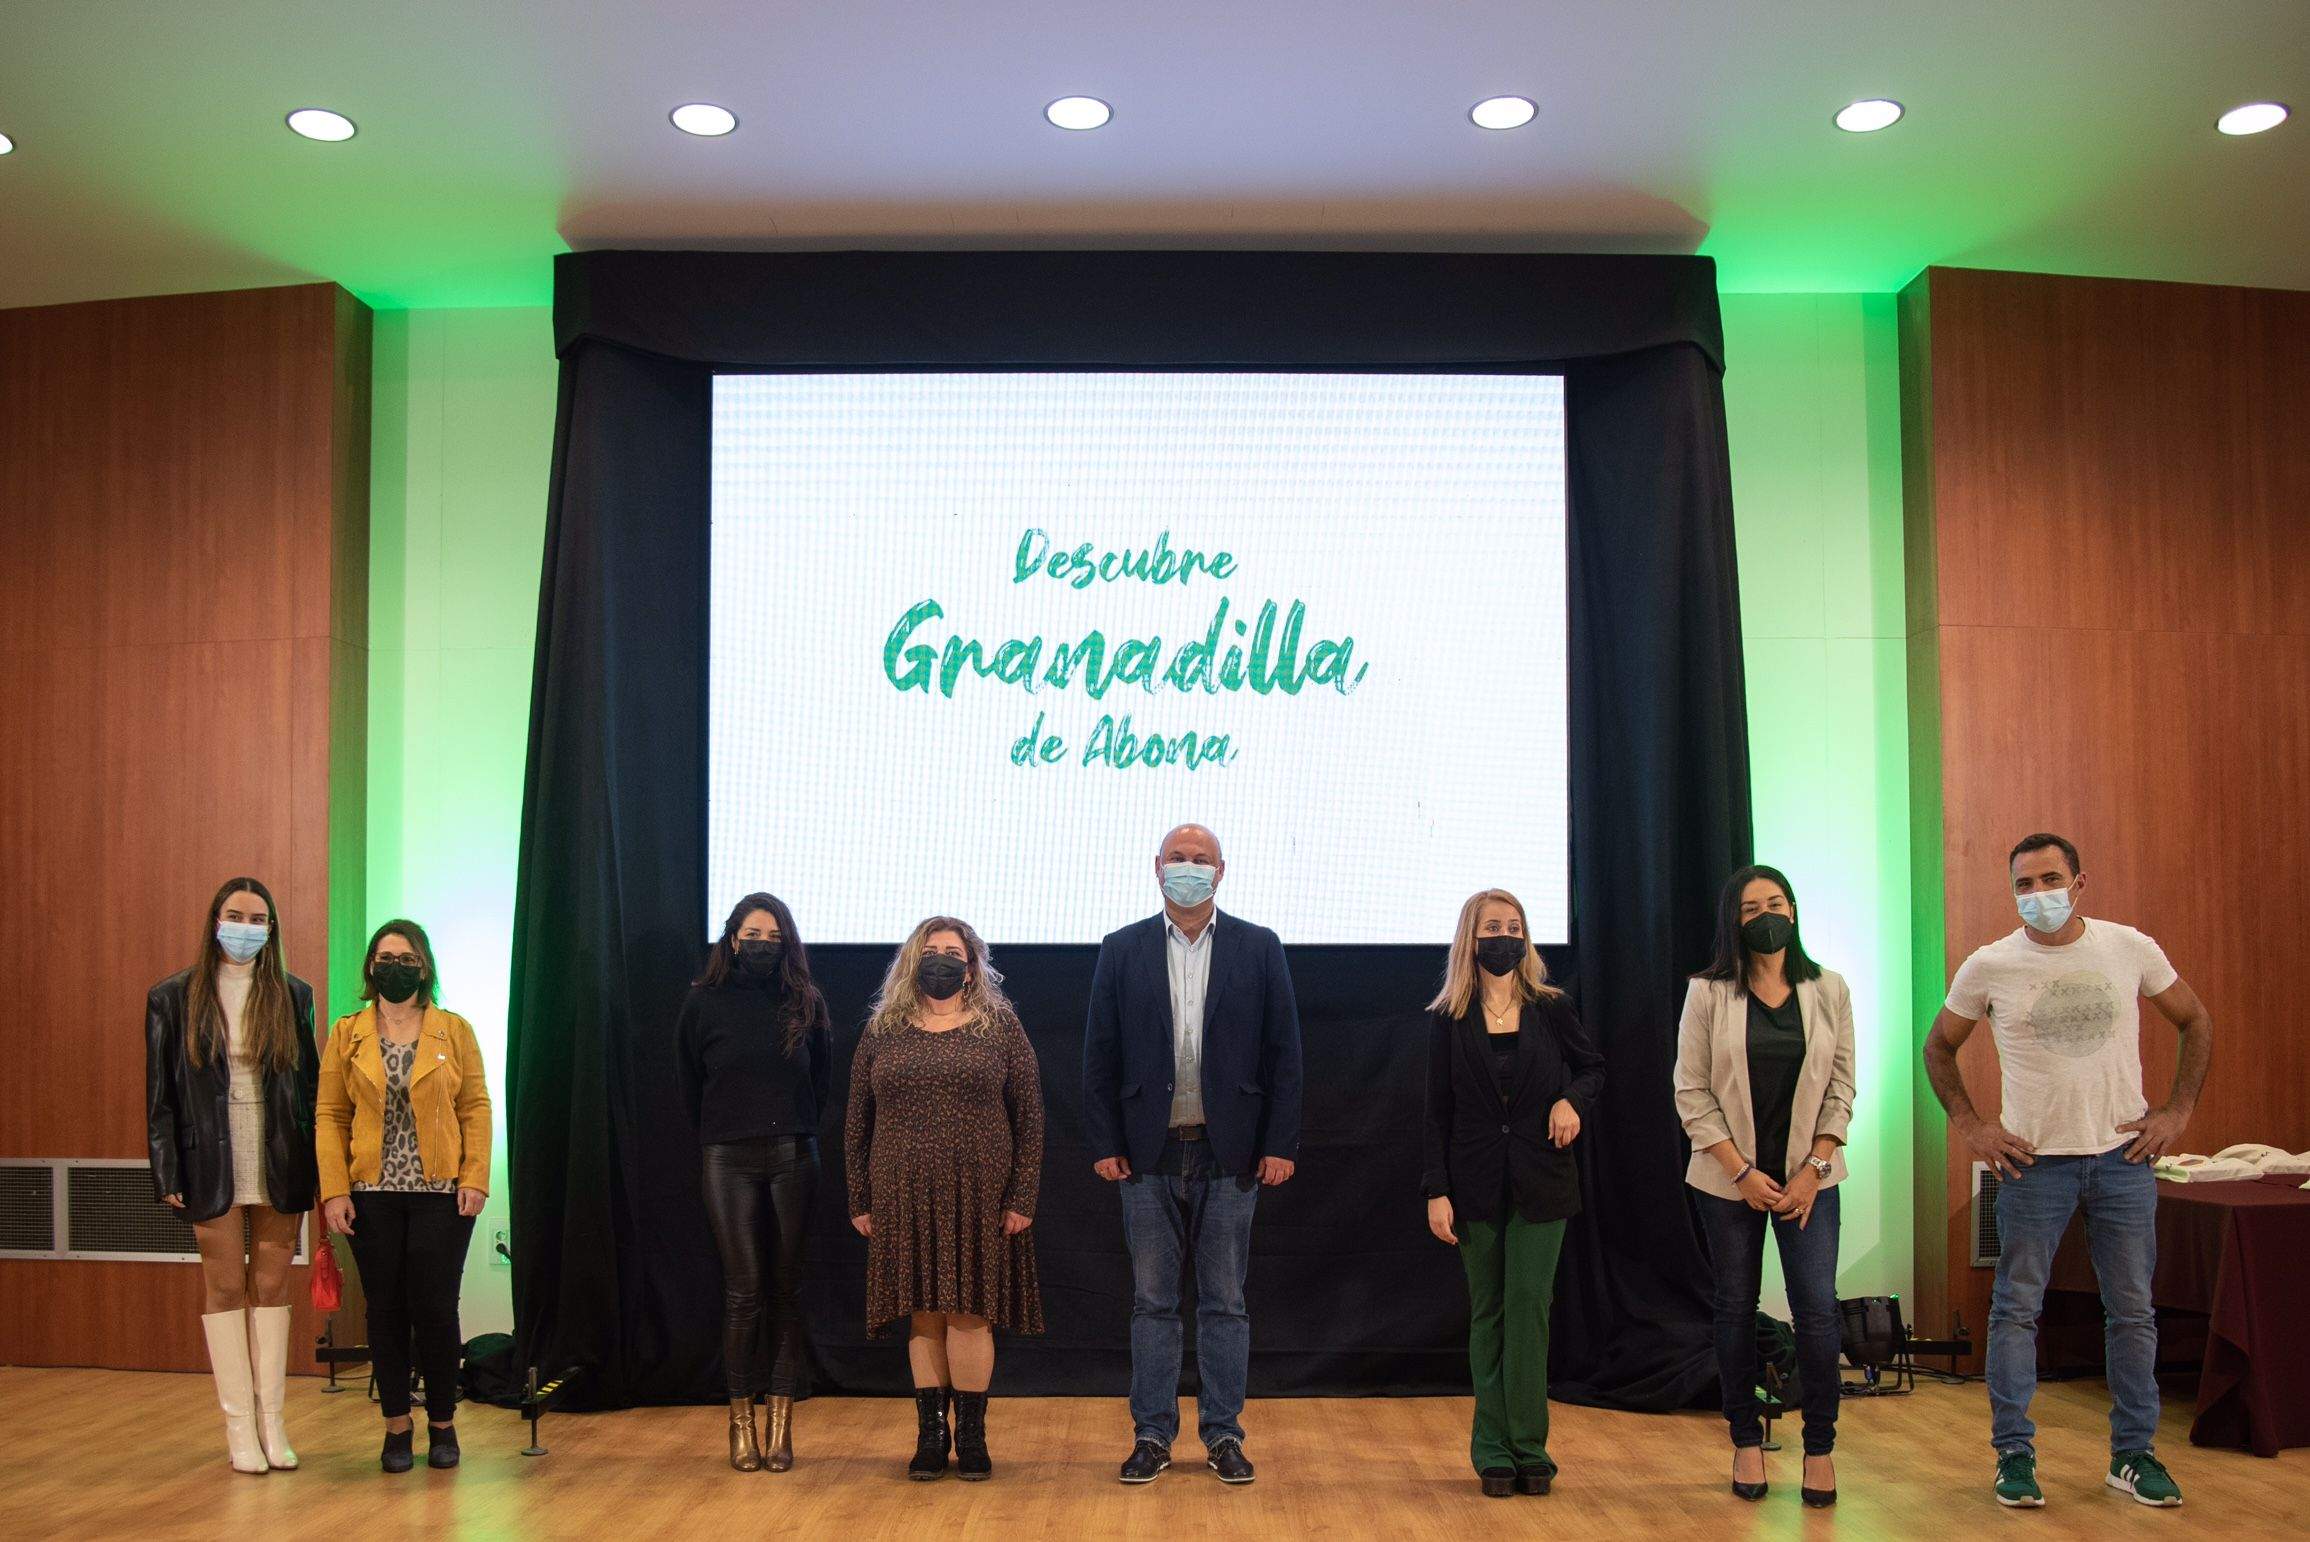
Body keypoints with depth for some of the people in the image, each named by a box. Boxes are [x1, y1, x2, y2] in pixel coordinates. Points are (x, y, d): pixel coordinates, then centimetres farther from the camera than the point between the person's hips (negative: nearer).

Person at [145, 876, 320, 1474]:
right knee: (225, 1287, 5)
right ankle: (240, 1424, 11)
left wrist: (313, 1166, 0)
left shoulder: (293, 996, 4)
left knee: (272, 1286, 7)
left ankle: (272, 1419, 14)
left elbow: (310, 1086, 6)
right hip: (213, 1164, -1)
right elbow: (159, 1093, 1)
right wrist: (168, 1173, -5)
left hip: (280, 1165, 1)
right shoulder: (173, 998, 0)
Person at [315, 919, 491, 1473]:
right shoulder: (346, 1034, 6)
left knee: (434, 1308, -1)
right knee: (385, 1311, 6)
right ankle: (396, 1426, 19)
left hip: (441, 1195, -1)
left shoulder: (455, 1031, 5)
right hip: (372, 1195, 1)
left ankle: (442, 1423, 16)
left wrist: (476, 1179, -8)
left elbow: (476, 1108, 2)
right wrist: (333, 1190, -7)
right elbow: (331, 1116, 2)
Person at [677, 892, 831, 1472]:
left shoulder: (806, 1004, 6)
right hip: (729, 1159, -1)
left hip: (792, 1157, 1)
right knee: (744, 1288, -5)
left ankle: (781, 1421, 7)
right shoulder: (703, 1003, 3)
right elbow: (690, 1087, 12)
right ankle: (741, 1419, 5)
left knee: (786, 1289, 3)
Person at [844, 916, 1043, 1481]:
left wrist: (1021, 1197, -5)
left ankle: (971, 1435, 11)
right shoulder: (882, 1032, 8)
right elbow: (857, 1121, 10)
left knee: (968, 1311, -1)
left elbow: (1029, 1115, 1)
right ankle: (931, 1433, 15)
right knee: (923, 1313, 5)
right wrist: (860, 1200, 5)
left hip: (979, 1196, -2)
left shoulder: (1000, 1027, 3)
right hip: (903, 1199, 2)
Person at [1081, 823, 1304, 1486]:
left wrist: (1280, 1144, -5)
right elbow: (1100, 1056, 4)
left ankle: (1223, 1435, 18)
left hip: (1229, 1154, 0)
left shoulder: (1259, 948, 4)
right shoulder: (1122, 951, 5)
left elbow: (1283, 1053, 1)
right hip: (1149, 1155, 1)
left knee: (1225, 1302, 8)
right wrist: (1104, 1144, -3)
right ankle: (1152, 1435, 17)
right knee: (1152, 1302, 8)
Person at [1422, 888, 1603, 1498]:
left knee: (1528, 1306, -5)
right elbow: (1438, 1113, 1)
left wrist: (1574, 1100, -7)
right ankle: (1494, 1453, 11)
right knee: (1487, 1314, 5)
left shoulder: (1551, 1009, 2)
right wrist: (1435, 1191, -5)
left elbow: (1592, 1065, 15)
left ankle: (1528, 1448, 4)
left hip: (1540, 1183, 0)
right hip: (1476, 1186, 0)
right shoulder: (1448, 1019, 1)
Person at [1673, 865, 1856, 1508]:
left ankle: (1820, 1446, 8)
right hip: (1729, 1179, -1)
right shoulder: (1708, 992, -3)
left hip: (1808, 1177, 1)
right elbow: (1692, 1092, -5)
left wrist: (1813, 1169, -6)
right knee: (1736, 1308, 6)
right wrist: (1742, 1172, -10)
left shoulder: (1828, 991, 3)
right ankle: (1747, 1441, 20)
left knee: (1817, 1308, -6)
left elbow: (1841, 1087, 3)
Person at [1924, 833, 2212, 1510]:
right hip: (2033, 1159, -1)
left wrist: (2177, 1110, 4)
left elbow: (2195, 1023, 12)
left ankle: (2134, 1454, 21)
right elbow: (1938, 1048, 8)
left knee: (2132, 1311, 9)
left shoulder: (2131, 949, -1)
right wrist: (1969, 1124, -1)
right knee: (2016, 1308, 1)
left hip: (2124, 1156, 2)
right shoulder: (1988, 966, -4)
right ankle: (2014, 1454, 10)